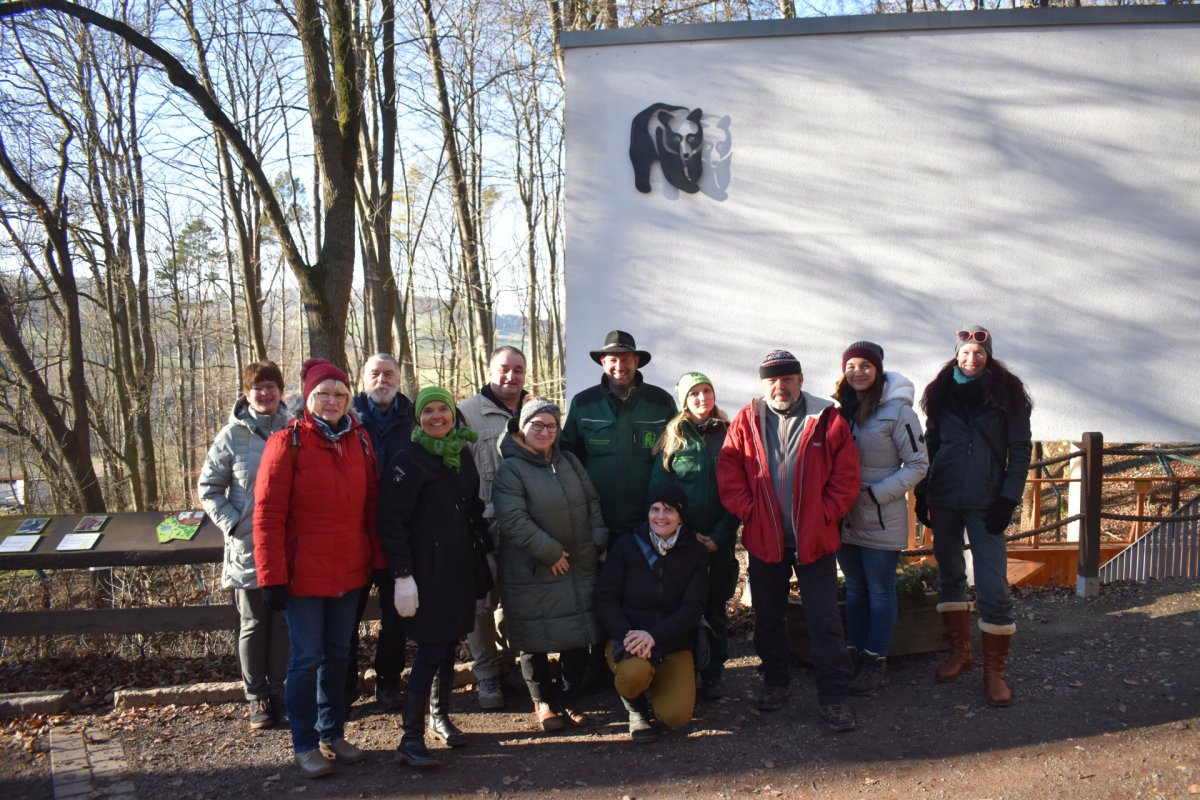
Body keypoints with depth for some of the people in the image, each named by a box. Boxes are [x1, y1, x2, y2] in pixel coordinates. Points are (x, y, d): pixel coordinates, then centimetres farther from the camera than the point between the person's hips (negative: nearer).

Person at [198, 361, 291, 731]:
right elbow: (208, 488, 3)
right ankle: (257, 697, 20)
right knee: (253, 626, 8)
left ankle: (280, 691, 22)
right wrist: (232, 524, -8)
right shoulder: (232, 436, -2)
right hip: (247, 548, -1)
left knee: (284, 623, 9)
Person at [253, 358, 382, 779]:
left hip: (349, 572, 5)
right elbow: (267, 514, -12)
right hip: (304, 574, -4)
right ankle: (305, 745, 19)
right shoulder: (287, 443, -9)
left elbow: (371, 504, 9)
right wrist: (272, 577, -14)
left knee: (338, 654, 16)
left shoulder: (359, 440, 5)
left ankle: (333, 733, 30)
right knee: (307, 658, 4)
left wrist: (378, 558, 5)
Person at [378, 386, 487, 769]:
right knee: (431, 652, -8)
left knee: (448, 646, 13)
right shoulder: (408, 461, -9)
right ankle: (411, 739, -1)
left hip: (459, 569, 6)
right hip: (427, 571, -6)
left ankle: (440, 715, 31)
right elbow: (392, 522, -13)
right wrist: (403, 575, -18)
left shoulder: (463, 456, 11)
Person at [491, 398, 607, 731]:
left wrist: (597, 542, 5)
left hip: (579, 568, 5)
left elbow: (593, 503, 16)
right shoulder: (511, 470, -10)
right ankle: (543, 702, 26)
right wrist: (551, 552, -18)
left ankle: (568, 699, 28)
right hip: (532, 575, -5)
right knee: (536, 642, 5)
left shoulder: (570, 462, 10)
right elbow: (514, 521, -19)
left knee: (580, 638, 9)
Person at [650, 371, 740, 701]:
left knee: (715, 609, 8)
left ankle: (712, 676, 20)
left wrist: (722, 535, -9)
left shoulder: (728, 434, 4)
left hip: (719, 541, 1)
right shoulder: (672, 437, 3)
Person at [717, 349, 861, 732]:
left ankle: (833, 696, 13)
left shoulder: (827, 419, -3)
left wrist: (825, 515, -9)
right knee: (768, 617, 15)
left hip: (816, 540, -2)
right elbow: (728, 474, 0)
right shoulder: (746, 421, 1)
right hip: (764, 540, 2)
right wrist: (750, 513, -8)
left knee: (825, 620, 2)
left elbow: (846, 474, -4)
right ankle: (775, 682, 33)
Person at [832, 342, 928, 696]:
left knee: (879, 591, 6)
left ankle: (876, 661, 17)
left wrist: (875, 494, -16)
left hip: (881, 519, -5)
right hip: (845, 517, 5)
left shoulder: (898, 410, -11)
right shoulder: (840, 409, 4)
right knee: (854, 588, 16)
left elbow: (918, 464, -9)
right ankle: (854, 655, 27)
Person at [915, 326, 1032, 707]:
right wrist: (922, 494, 7)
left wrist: (1009, 499, -9)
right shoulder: (941, 392, 6)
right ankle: (960, 651, 27)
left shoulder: (1007, 393, -2)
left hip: (986, 502, -3)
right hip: (943, 500, 3)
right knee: (950, 575, 11)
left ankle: (994, 670, 5)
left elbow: (1021, 449, -1)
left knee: (994, 588, -7)